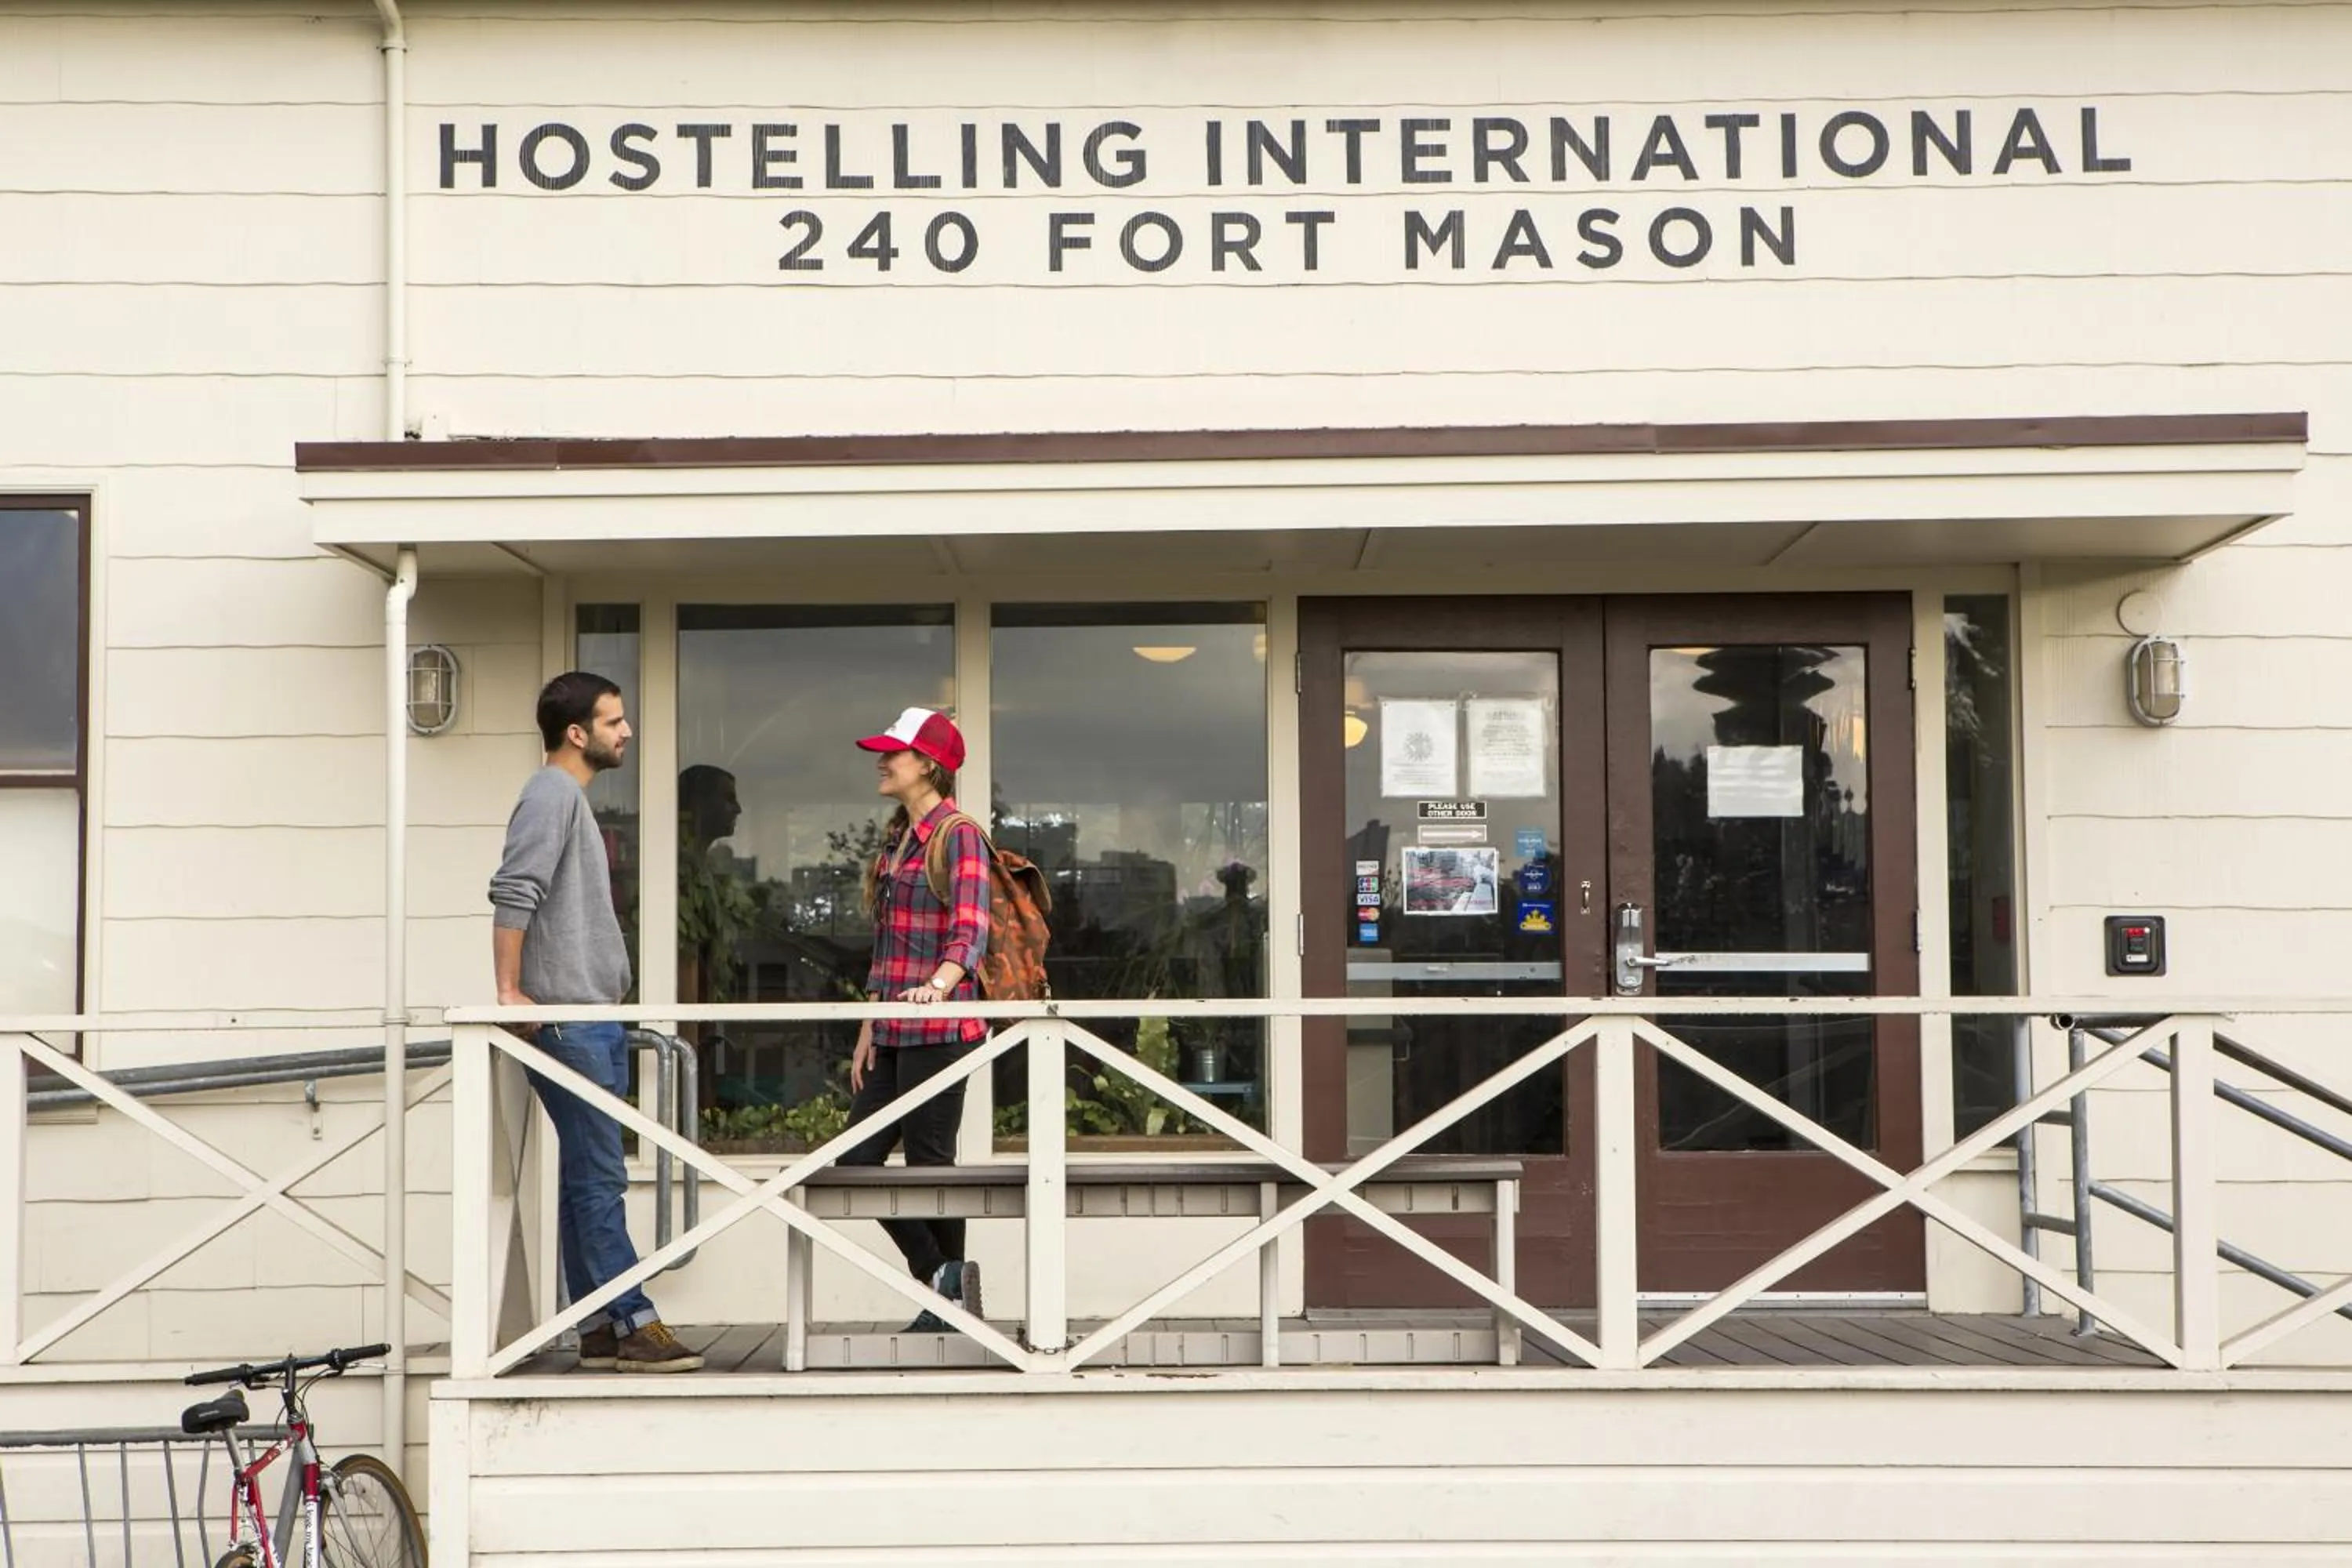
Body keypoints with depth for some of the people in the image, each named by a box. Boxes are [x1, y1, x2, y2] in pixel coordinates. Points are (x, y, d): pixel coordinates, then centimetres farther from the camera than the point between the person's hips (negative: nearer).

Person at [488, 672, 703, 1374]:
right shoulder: (551, 794, -10)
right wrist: (509, 992, -22)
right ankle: (631, 1323, -7)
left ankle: (599, 1329, 12)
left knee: (588, 1178, 9)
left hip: (592, 1021, 10)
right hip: (568, 1023, -10)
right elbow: (513, 895, -20)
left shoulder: (573, 797, 20)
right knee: (599, 1178, -8)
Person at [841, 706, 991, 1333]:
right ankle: (940, 1281, 19)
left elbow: (969, 932, -20)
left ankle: (950, 1302, 10)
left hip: (939, 1029, -9)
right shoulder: (896, 839, 17)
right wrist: (869, 1031, 16)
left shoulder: (959, 836, -8)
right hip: (894, 1033, 9)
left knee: (929, 1164, -3)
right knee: (856, 1162, 7)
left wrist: (937, 985, -38)